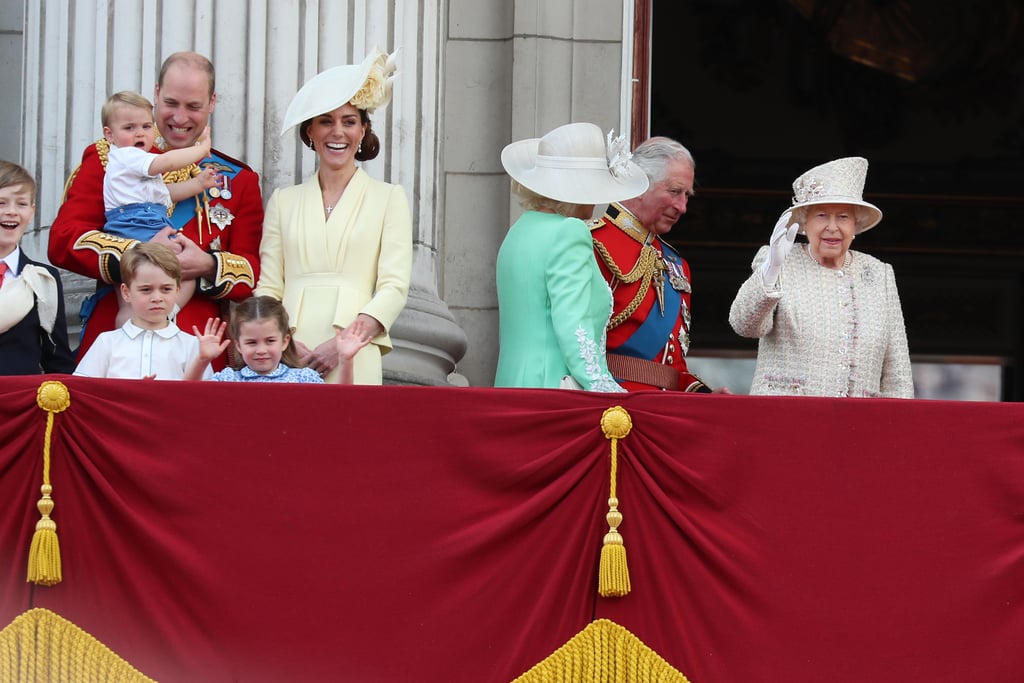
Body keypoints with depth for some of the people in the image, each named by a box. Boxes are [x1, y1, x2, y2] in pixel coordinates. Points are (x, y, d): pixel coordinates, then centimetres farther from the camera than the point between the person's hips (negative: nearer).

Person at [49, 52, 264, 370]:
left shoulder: (238, 181, 15)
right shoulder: (109, 161, 9)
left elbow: (256, 272, 7)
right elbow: (63, 241, -3)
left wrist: (209, 267, -14)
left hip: (201, 349, 1)